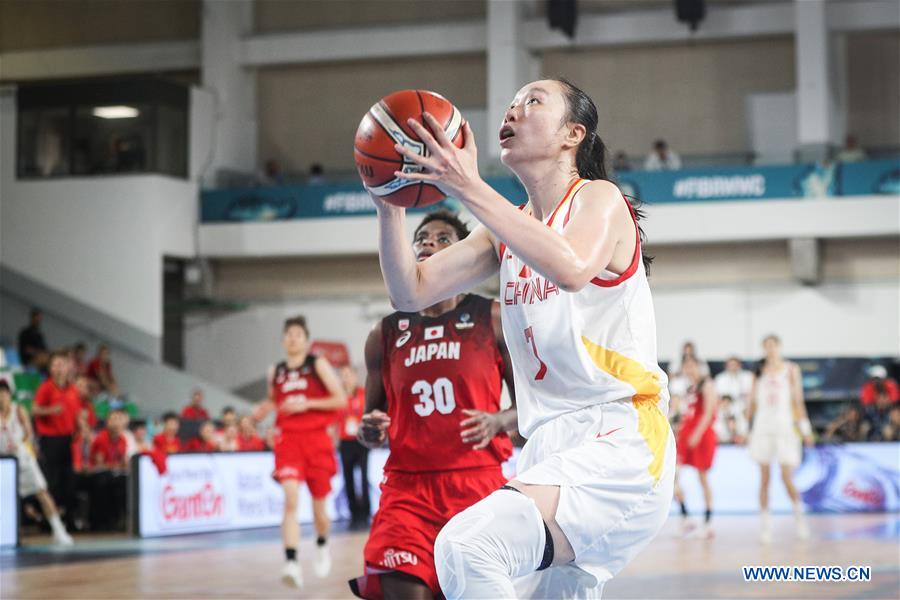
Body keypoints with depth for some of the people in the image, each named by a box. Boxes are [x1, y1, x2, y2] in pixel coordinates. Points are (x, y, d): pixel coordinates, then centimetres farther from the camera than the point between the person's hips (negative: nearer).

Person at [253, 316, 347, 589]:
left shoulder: (318, 365, -1)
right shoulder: (275, 372, 9)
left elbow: (341, 399, -5)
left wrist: (307, 404, -15)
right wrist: (261, 410, 6)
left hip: (316, 439, -1)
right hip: (288, 440, 1)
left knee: (319, 506, 9)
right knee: (290, 499, -20)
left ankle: (322, 546, 42)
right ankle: (291, 564, -27)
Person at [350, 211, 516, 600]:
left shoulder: (493, 320, 3)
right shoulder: (385, 334, 10)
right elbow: (372, 416, 18)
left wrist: (498, 422, -15)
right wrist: (370, 431, -5)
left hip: (480, 482, -1)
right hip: (408, 484, 1)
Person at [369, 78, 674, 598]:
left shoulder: (598, 199, -3)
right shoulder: (509, 227, 18)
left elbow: (572, 269, -27)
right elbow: (411, 292, 12)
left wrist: (471, 189, -30)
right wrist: (389, 202, -3)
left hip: (618, 443, -8)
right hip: (549, 447, 8)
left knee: (466, 547, -29)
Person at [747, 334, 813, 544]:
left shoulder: (791, 370, 5)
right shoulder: (759, 371, 9)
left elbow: (798, 400, 5)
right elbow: (753, 402, 12)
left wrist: (805, 428, -1)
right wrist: (745, 429, 9)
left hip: (784, 426, -2)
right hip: (762, 427, 2)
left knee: (787, 477, -7)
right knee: (764, 477, 0)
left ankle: (798, 511, 18)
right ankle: (765, 522, 4)